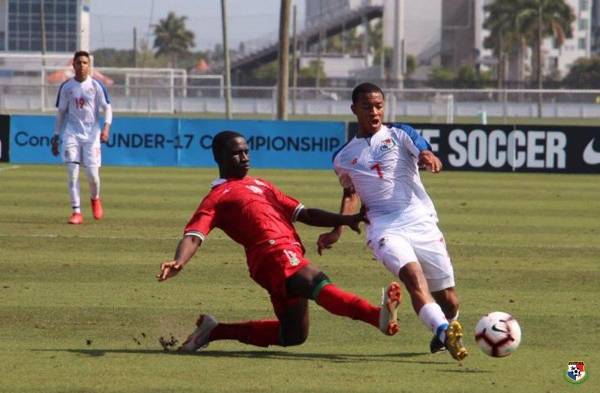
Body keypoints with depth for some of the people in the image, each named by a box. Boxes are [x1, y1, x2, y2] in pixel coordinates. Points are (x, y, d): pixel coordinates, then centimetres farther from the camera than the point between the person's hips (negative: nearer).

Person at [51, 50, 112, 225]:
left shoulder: (96, 85, -1)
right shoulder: (66, 87, 5)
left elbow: (107, 108, 0)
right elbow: (61, 112, 12)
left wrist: (106, 127, -16)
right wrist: (56, 136, 10)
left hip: (91, 133, -1)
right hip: (72, 133, 1)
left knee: (92, 173, -5)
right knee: (72, 172, -9)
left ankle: (95, 198, 28)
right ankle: (76, 212, -6)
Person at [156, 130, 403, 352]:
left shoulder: (260, 185, 33)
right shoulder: (217, 198, 9)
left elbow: (303, 214, 32)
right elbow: (193, 236, -5)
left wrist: (345, 220, 20)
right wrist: (179, 263, -26)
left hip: (292, 256, 9)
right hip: (274, 253, -9)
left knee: (292, 336, 11)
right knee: (318, 284, -32)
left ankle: (214, 331, 22)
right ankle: (379, 316, -58)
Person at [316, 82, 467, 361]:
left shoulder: (400, 135, 8)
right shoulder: (343, 158, 15)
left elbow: (424, 153, -9)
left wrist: (430, 158, -34)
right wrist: (337, 231, 14)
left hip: (421, 221, 0)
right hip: (383, 227, 0)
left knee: (448, 300, 0)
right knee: (412, 275, -31)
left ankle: (443, 334, 33)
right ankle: (445, 333, -49)